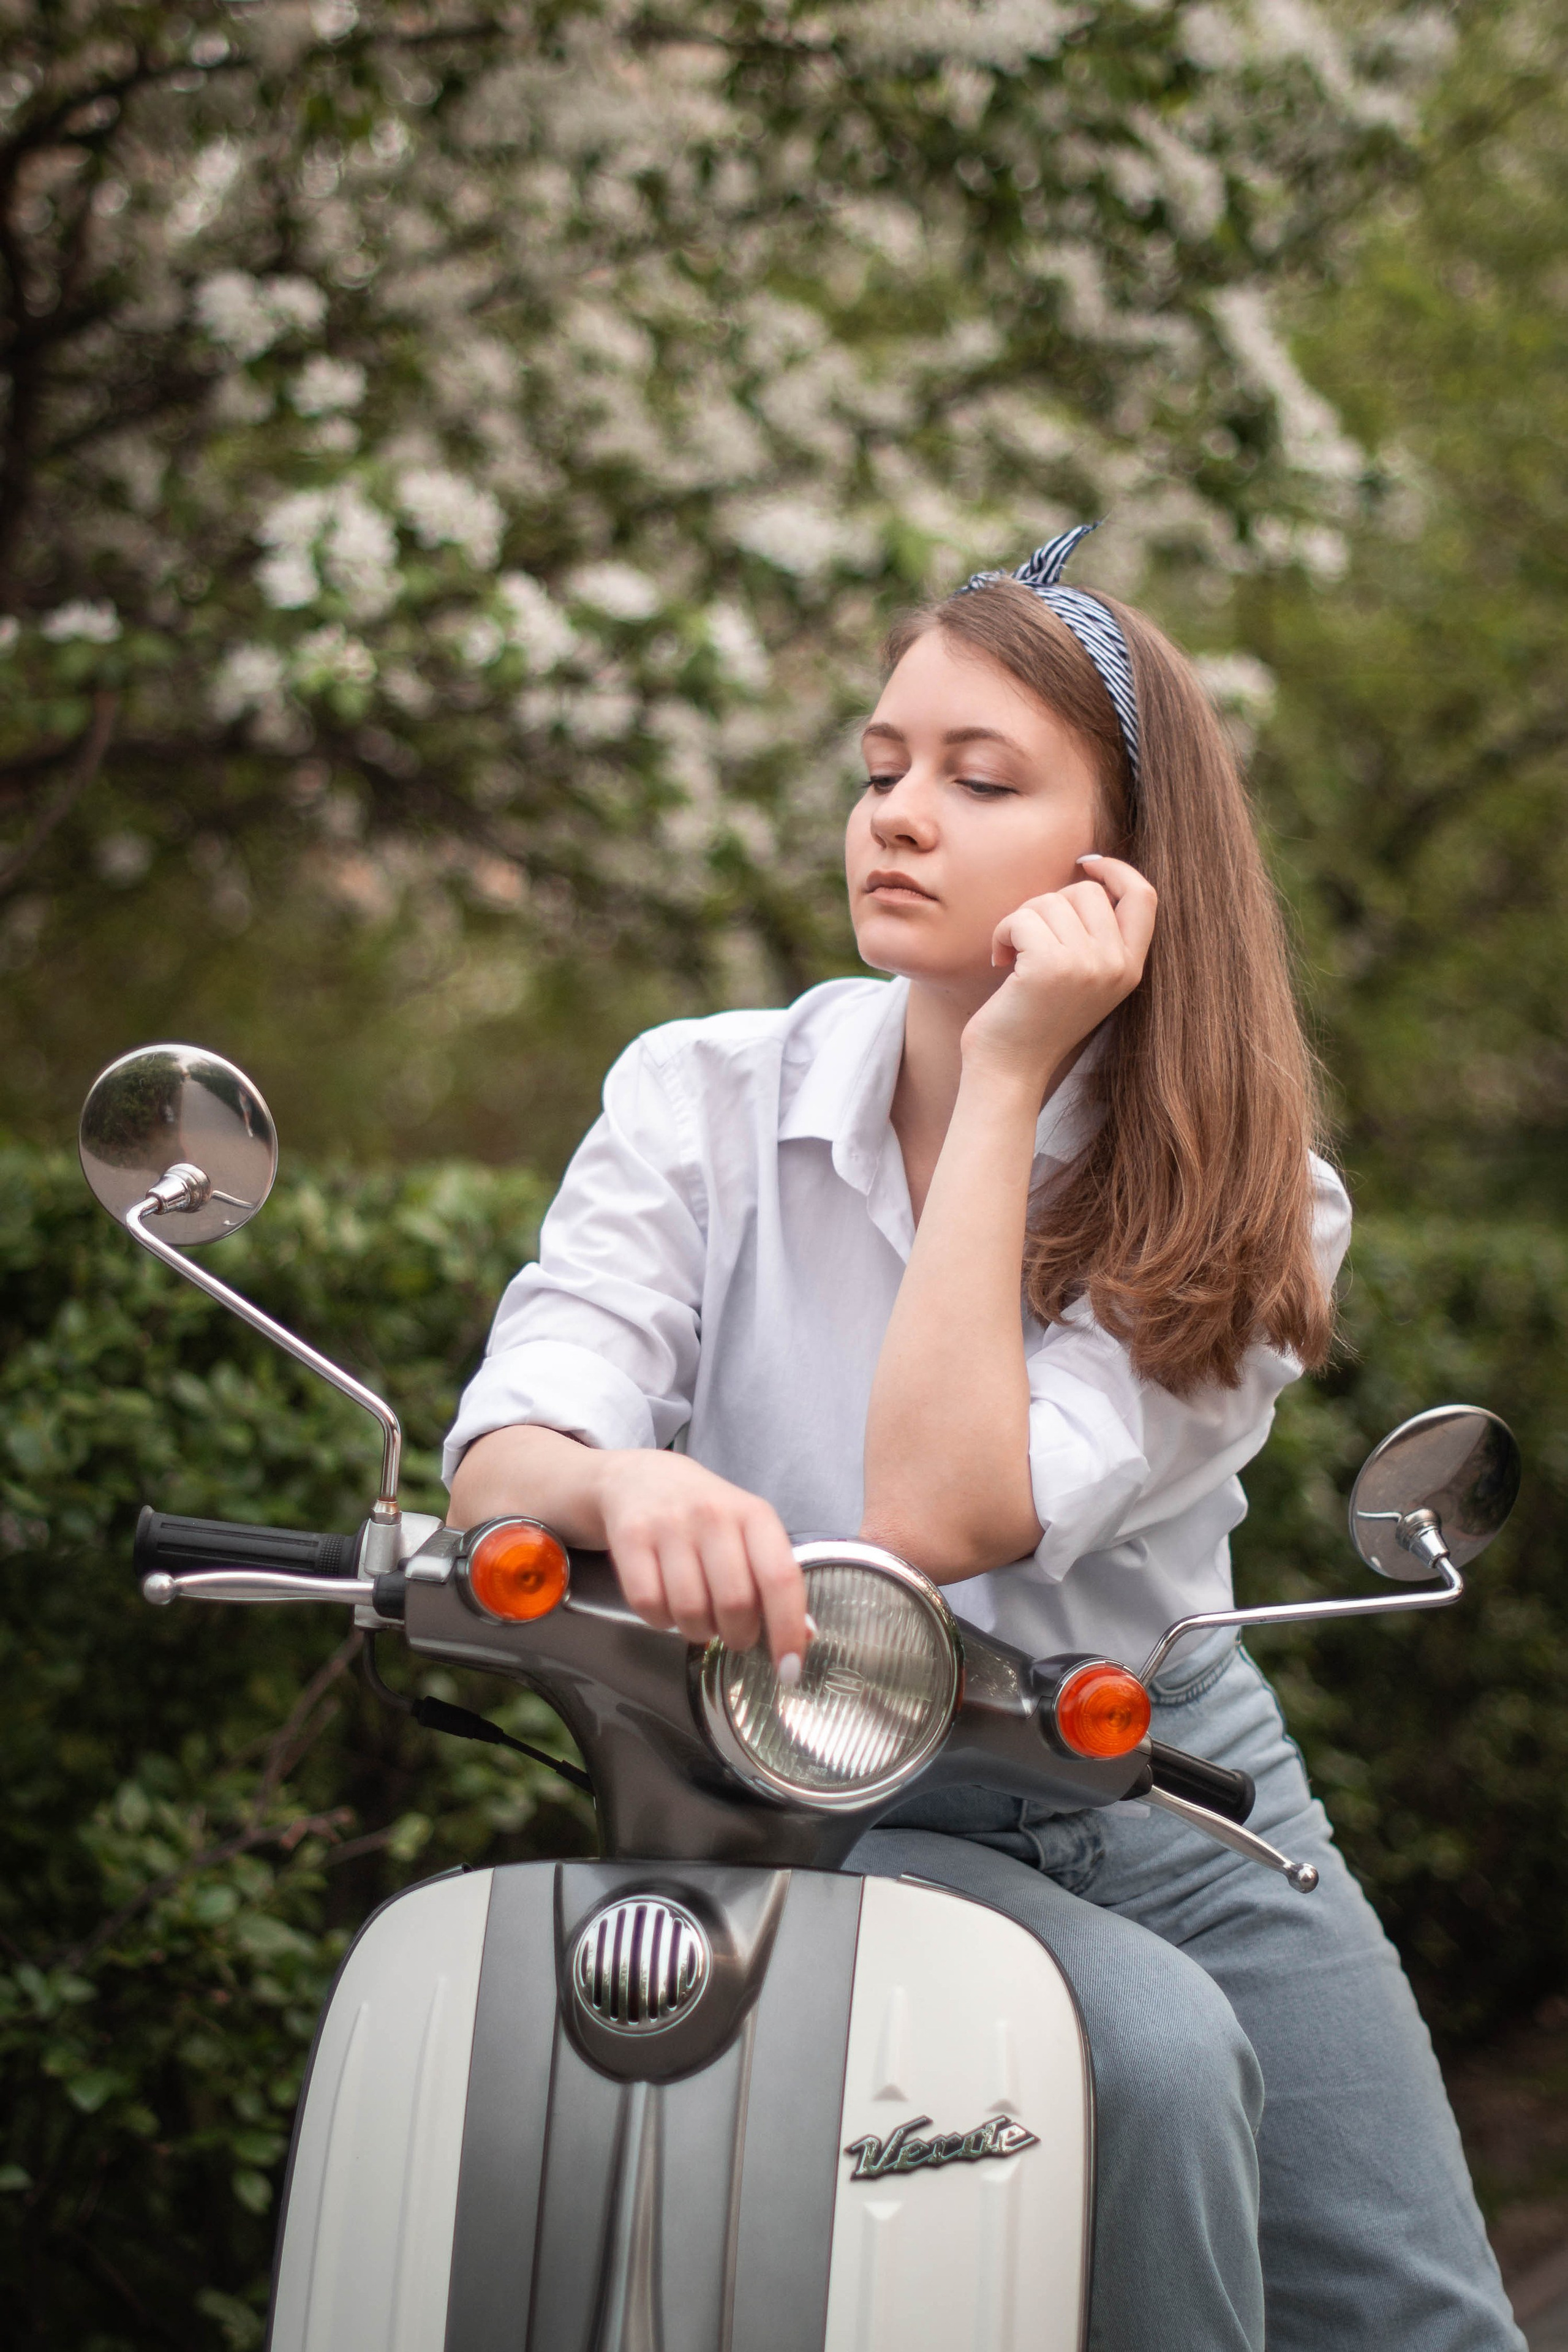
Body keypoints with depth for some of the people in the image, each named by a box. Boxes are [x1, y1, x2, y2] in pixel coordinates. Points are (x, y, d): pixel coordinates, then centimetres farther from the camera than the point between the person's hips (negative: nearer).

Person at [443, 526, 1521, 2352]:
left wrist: (1004, 1082, -20)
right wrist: (626, 1482, -41)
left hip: (1167, 1783, 2)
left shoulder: (1248, 1201, -8)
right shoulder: (704, 1101, -5)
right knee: (1155, 2051, -31)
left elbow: (942, 1515, -23)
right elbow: (499, 1466, -17)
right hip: (829, 1797, -2)